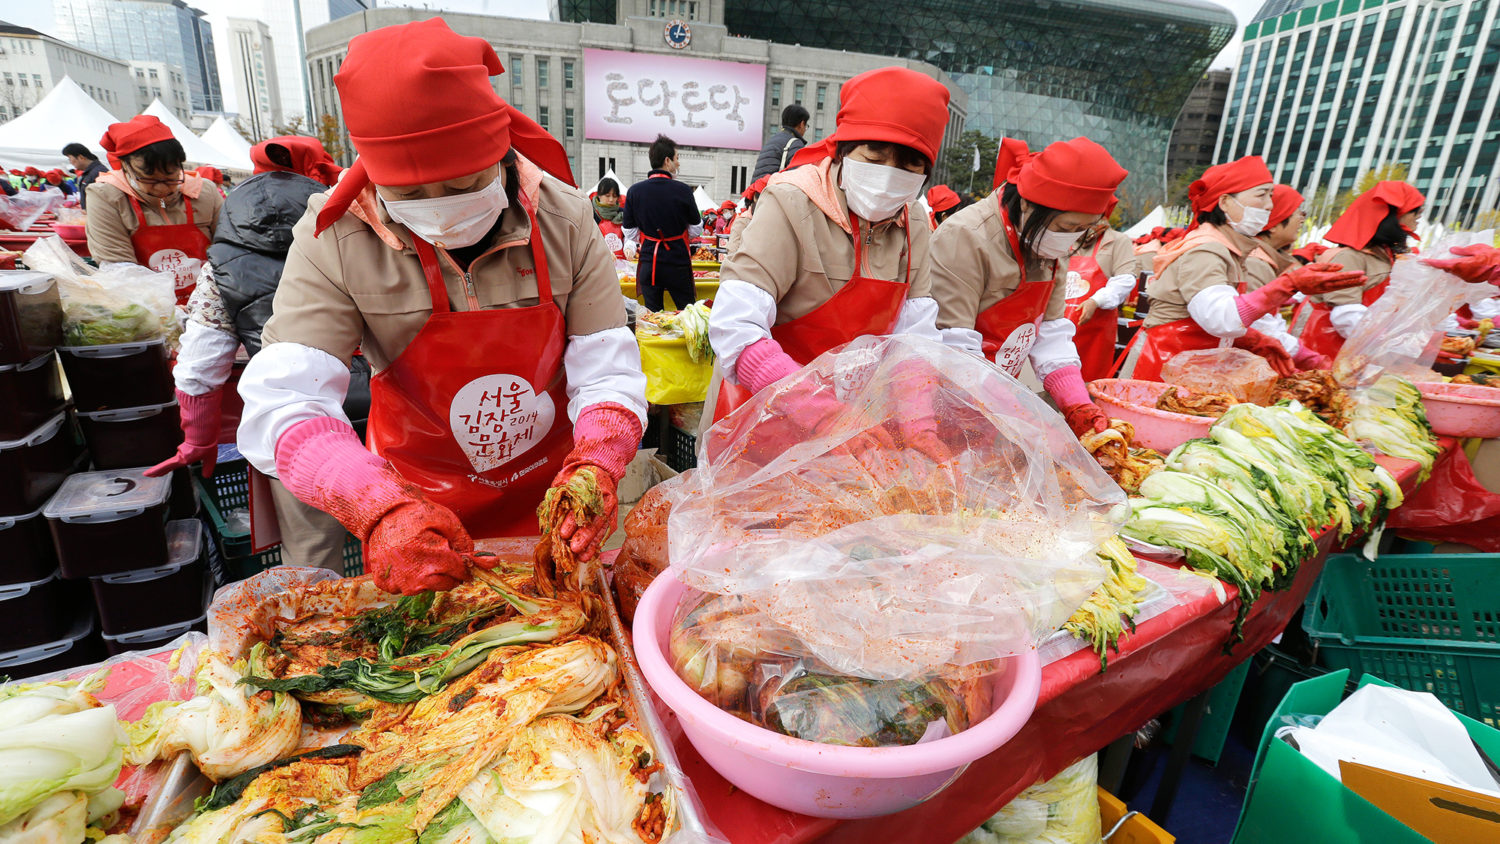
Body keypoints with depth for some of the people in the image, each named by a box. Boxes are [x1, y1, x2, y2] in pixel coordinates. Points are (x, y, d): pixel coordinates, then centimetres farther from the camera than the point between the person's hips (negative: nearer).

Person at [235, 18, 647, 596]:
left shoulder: (562, 216, -18)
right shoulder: (334, 238, -20)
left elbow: (608, 370, -18)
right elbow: (281, 405, -26)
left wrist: (595, 468, -38)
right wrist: (381, 511, -44)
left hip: (552, 496, 1)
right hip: (421, 498, 0)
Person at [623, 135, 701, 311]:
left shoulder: (634, 191, -2)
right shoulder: (683, 190, -9)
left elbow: (630, 233, 2)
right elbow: (696, 229, 0)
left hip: (648, 263, 3)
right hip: (678, 262, -2)